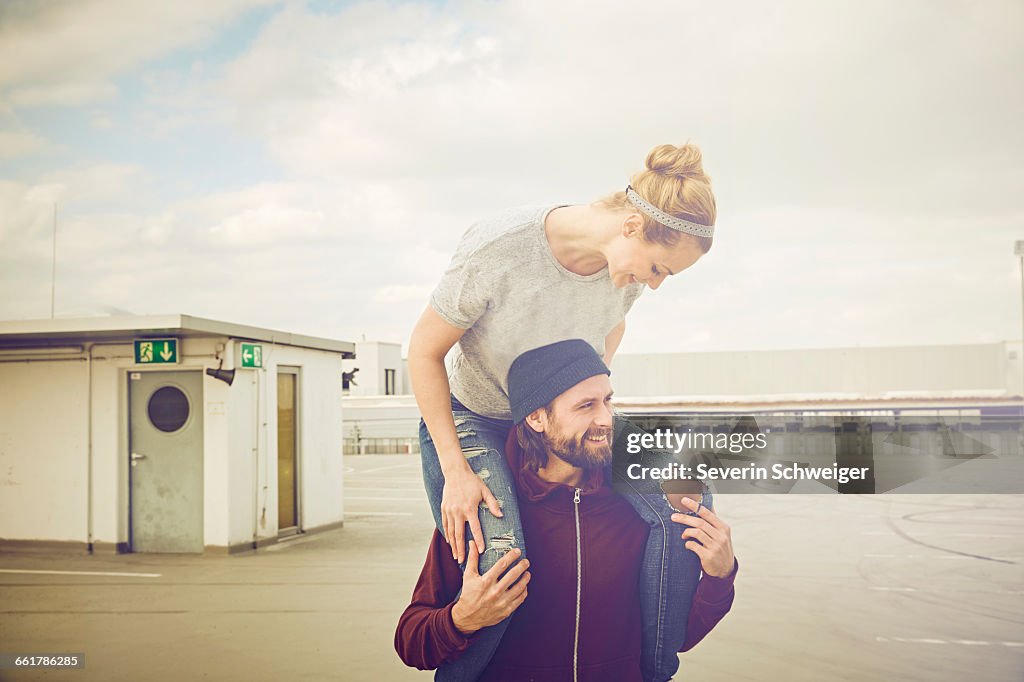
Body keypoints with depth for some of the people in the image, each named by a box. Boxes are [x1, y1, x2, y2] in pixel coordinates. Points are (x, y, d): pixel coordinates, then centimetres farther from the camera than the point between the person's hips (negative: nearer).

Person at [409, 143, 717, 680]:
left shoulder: (628, 266, -12)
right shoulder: (497, 249, -29)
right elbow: (424, 351, -17)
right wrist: (455, 471, -21)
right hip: (472, 420, -5)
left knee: (680, 506, -15)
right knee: (500, 563, -32)